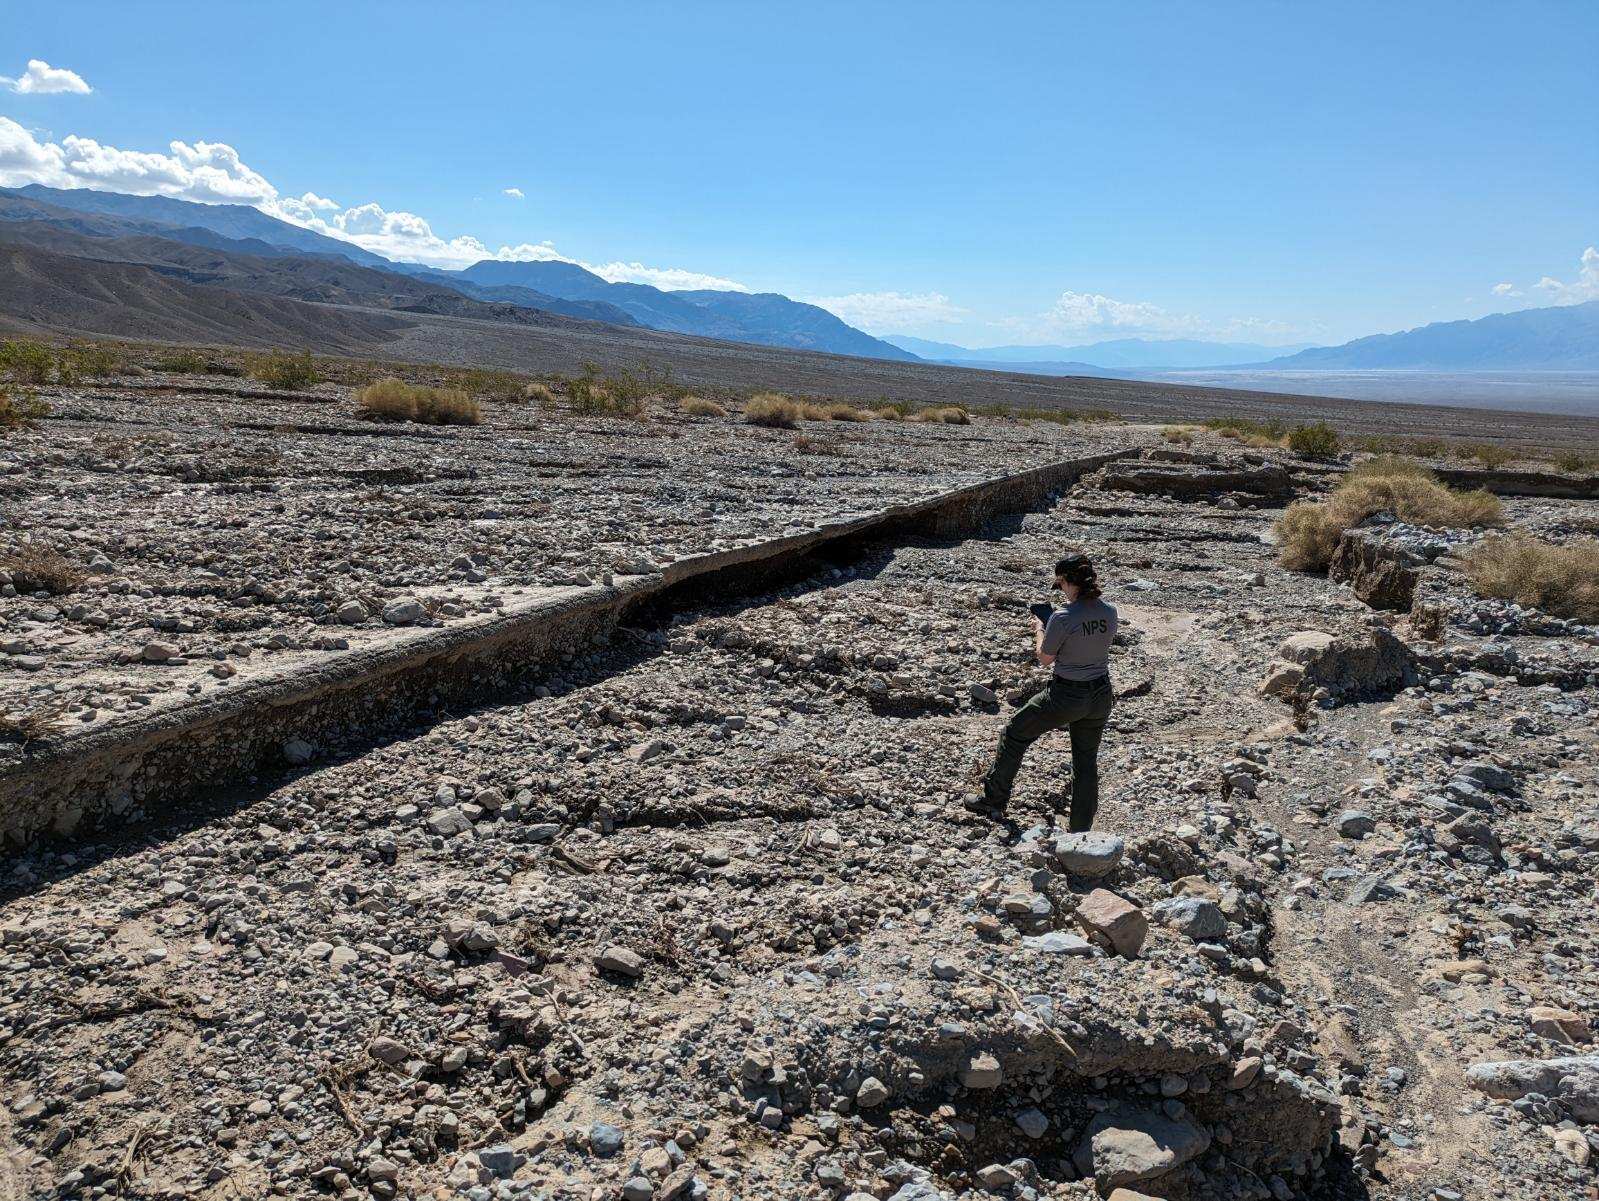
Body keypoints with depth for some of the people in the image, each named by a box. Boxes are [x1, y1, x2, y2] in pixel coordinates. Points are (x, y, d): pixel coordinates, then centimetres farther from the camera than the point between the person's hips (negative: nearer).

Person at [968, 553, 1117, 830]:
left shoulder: (1062, 618, -21)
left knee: (1015, 734, 15)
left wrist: (1039, 630, 10)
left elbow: (1044, 659, -8)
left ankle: (994, 802, 26)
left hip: (1066, 697, -6)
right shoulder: (1109, 612, -3)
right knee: (1087, 760, 18)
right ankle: (1082, 831, 24)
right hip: (1101, 695, 6)